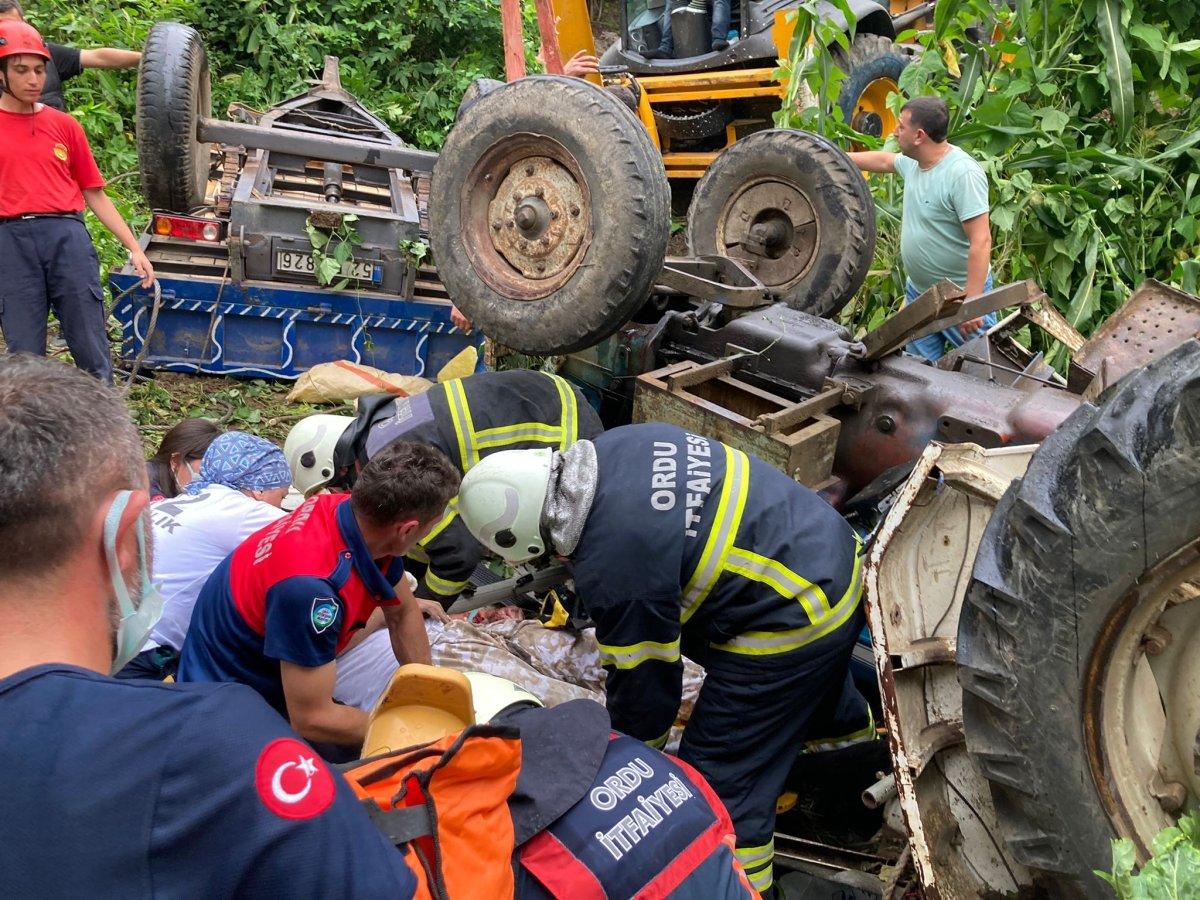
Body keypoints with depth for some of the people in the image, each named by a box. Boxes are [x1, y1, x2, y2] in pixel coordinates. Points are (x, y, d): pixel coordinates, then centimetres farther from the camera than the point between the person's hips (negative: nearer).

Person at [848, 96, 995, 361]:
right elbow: (883, 160, 26)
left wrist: (972, 303, -31)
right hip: (918, 290, 8)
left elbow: (981, 241, -28)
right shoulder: (912, 162, 1)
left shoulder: (962, 173, -25)